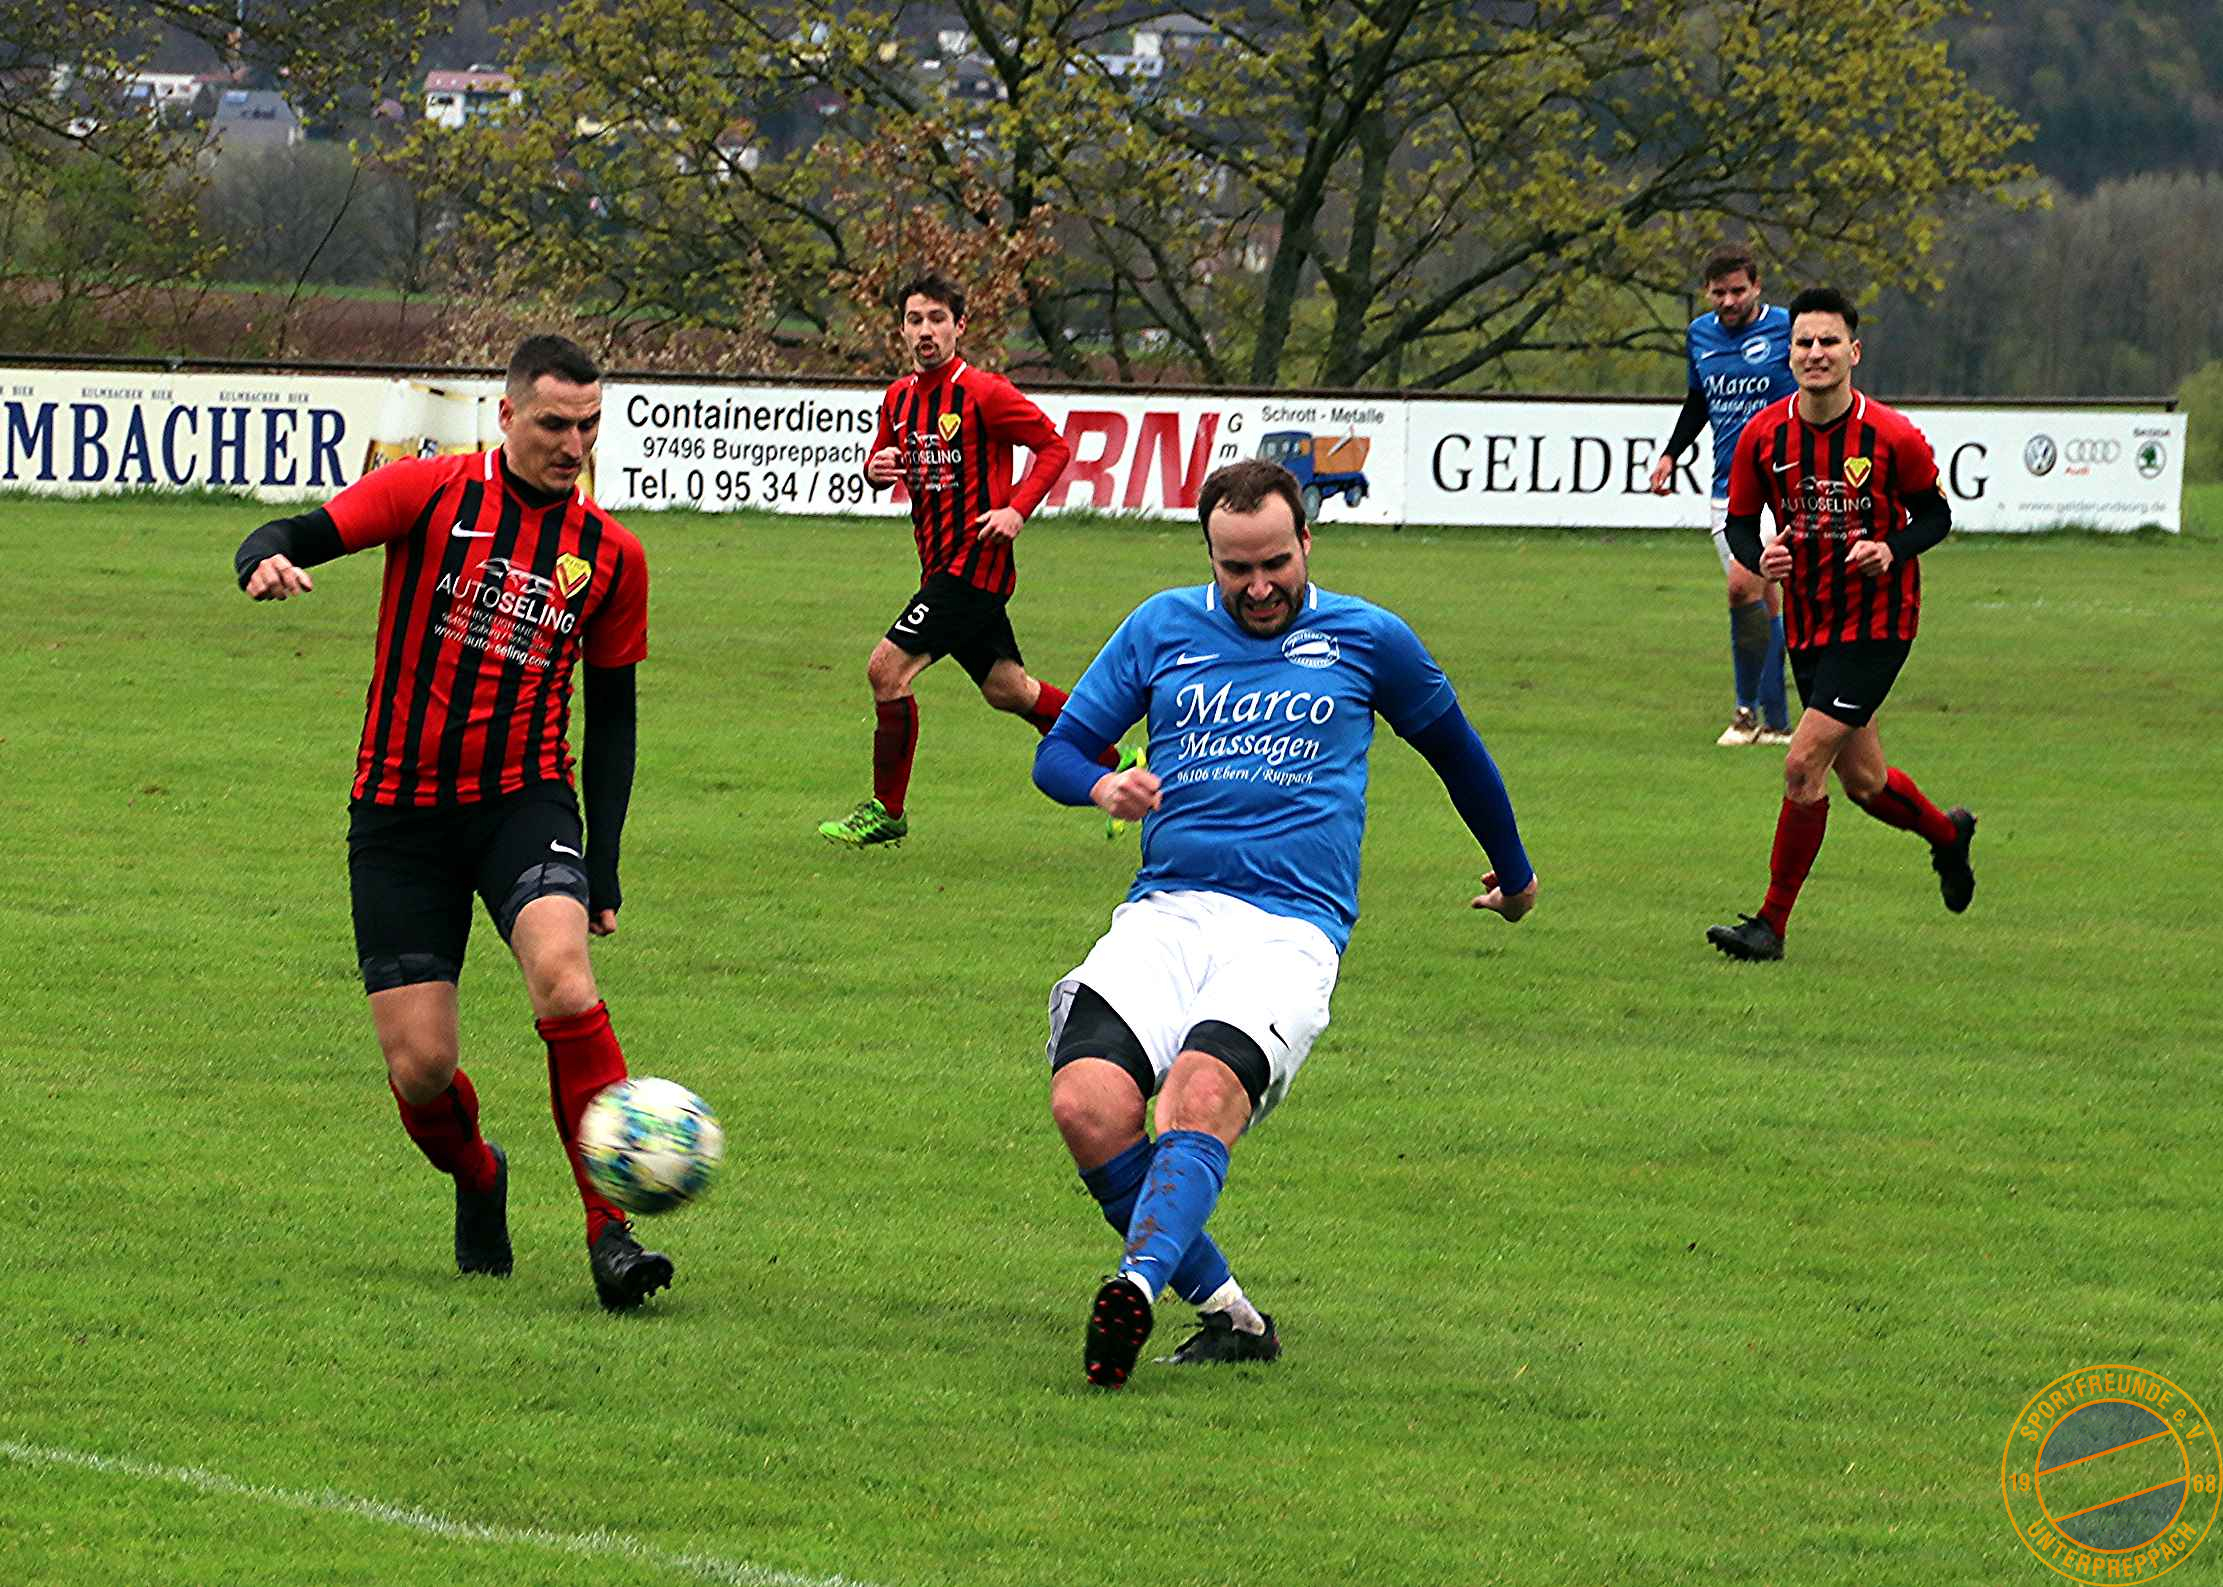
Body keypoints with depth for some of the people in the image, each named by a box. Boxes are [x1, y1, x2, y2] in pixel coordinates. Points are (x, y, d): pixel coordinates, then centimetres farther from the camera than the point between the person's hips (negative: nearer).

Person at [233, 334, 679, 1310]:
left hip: (525, 799, 1)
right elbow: (296, 537, -9)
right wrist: (268, 560, -35)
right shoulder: (433, 493, -4)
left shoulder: (608, 554, 4)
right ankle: (477, 1180, 30)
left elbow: (612, 713, 12)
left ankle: (609, 1231, -24)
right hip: (401, 812, -1)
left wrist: (604, 865, 6)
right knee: (419, 1066, -5)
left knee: (563, 977, -29)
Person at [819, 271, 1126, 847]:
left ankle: (887, 810, -2)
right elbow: (882, 462, 21)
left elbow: (1053, 446, -8)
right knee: (1007, 689, 17)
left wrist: (1018, 508, -19)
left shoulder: (984, 393, -12)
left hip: (974, 559, -8)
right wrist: (876, 469, -3)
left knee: (887, 669, -14)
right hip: (940, 562, 8)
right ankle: (1115, 764, 32)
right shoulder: (899, 399, 9)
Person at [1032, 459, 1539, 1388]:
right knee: (1088, 1103, -25)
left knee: (1203, 1091, -33)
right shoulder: (1161, 629, 15)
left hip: (1290, 927, -2)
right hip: (1163, 914, 3)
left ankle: (1140, 1284, -53)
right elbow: (1058, 751, 18)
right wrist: (1103, 786, -6)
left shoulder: (1367, 639, 12)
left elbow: (1453, 746, 29)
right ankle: (1224, 1313, -12)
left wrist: (1514, 871, 41)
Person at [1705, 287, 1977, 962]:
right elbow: (1739, 521, 5)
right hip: (1808, 624, 5)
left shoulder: (1894, 437, -14)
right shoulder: (1764, 435, -5)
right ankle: (1947, 833, 48)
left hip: (1876, 623, -5)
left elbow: (1935, 515, -1)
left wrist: (1893, 550, -21)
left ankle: (1771, 924, -4)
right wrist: (1759, 559, -17)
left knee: (1803, 765, -14)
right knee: (1862, 781, 16)